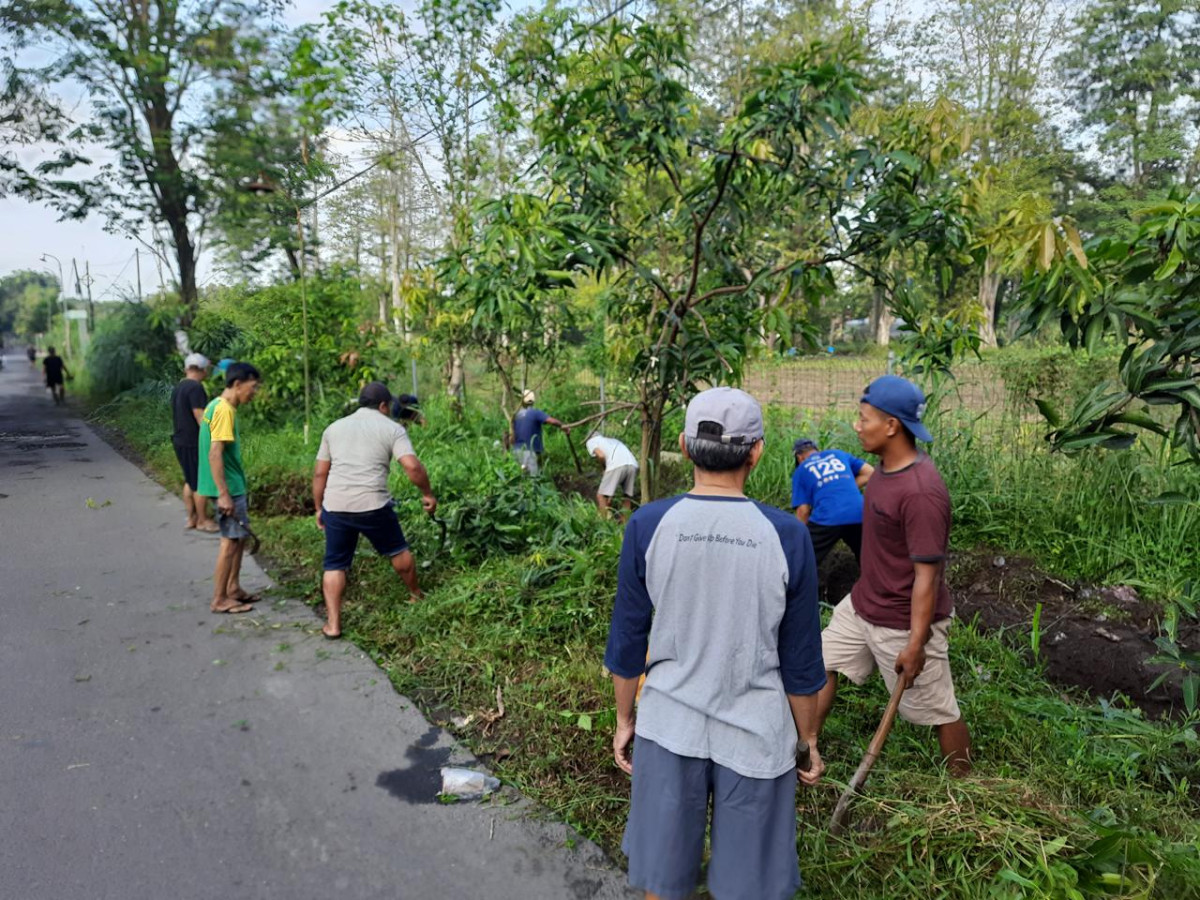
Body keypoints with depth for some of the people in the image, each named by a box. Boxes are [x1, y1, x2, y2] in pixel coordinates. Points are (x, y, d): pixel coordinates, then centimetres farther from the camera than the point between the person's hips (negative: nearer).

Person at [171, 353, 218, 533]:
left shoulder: (178, 388, 12)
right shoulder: (196, 388, -17)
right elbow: (201, 417, -20)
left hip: (180, 441, 9)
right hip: (194, 443, -9)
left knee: (190, 481, 17)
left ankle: (191, 518, 23)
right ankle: (202, 521, 9)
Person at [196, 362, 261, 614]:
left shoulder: (219, 405, 11)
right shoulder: (224, 410, -19)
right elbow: (215, 454, -24)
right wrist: (223, 494, -25)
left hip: (233, 486, 10)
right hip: (228, 488, -10)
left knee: (240, 537, 16)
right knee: (230, 540, -2)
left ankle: (233, 589, 25)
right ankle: (219, 599, 6)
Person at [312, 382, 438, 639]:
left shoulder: (334, 428, 15)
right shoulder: (392, 428, 3)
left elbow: (319, 473, 13)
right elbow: (412, 466, -11)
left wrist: (318, 507, 21)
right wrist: (428, 493, 2)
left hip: (335, 506, 3)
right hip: (373, 505, -2)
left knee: (335, 565, 13)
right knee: (398, 550, 20)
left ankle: (333, 624, 9)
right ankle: (416, 596, 38)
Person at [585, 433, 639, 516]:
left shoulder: (591, 441, 23)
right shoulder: (612, 440, 40)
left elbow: (601, 455, 1)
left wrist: (605, 468, 20)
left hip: (617, 465, -6)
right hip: (633, 465, 6)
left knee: (601, 495, 6)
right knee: (628, 496, 18)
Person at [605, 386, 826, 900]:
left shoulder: (648, 525, -12)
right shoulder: (787, 536, -14)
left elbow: (627, 640, -3)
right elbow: (801, 663, -5)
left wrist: (624, 718, 12)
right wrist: (809, 740, 10)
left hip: (668, 726, 1)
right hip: (756, 733, 0)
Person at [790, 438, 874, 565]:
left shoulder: (801, 471, 16)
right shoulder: (839, 454, 25)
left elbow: (803, 510, 7)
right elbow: (870, 472, 17)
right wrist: (847, 489, 20)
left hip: (827, 518, -3)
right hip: (859, 515, 4)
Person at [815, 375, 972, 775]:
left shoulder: (921, 491, -29)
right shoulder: (886, 466, -1)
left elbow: (927, 575, -26)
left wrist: (915, 645, -21)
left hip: (903, 624, -9)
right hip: (862, 606, 9)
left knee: (939, 712, 9)